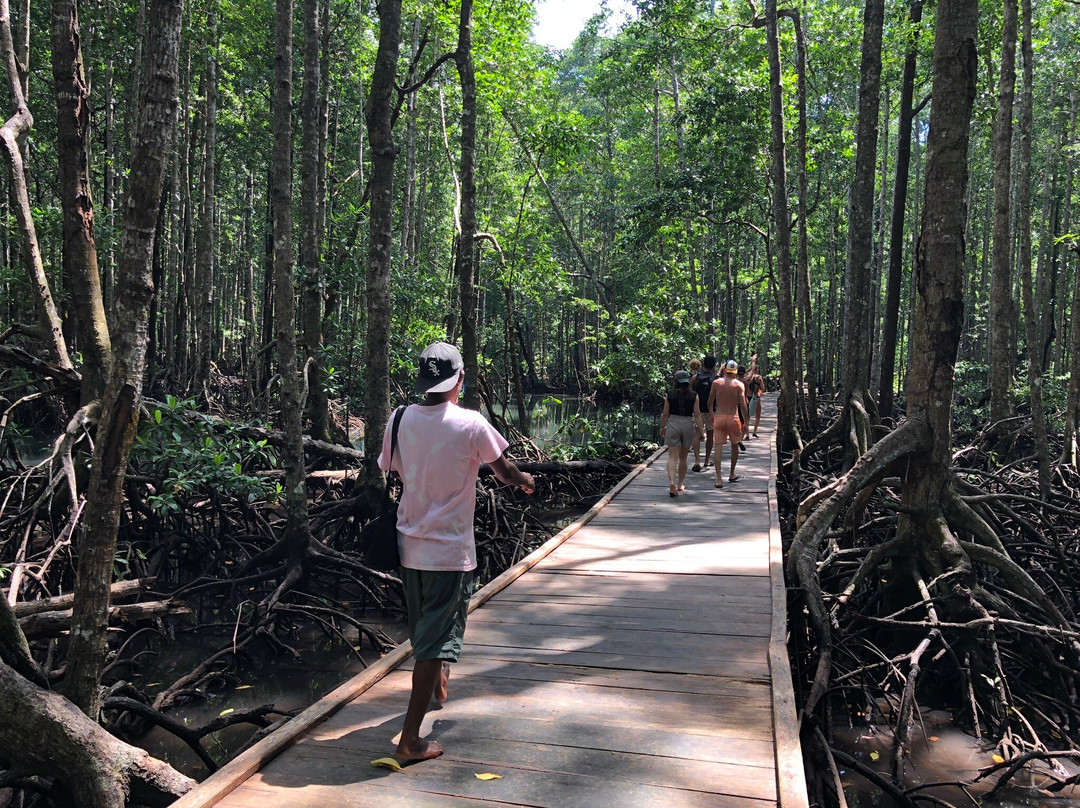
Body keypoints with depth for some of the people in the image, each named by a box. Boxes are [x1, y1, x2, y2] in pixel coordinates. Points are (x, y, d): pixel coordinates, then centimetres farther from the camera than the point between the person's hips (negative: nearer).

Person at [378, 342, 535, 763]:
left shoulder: (400, 420, -4)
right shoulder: (471, 424, -16)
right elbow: (504, 472, -3)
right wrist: (526, 480, 19)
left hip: (410, 544, 6)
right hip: (450, 549, -5)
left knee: (422, 625, 26)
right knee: (437, 637, 2)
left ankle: (437, 684, 52)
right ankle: (410, 739, 3)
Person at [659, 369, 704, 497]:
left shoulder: (669, 394, -2)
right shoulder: (694, 396, -2)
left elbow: (665, 414, 1)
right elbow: (697, 414, -4)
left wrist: (662, 427, 13)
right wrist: (699, 430, 2)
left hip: (673, 424, -1)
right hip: (688, 425, 1)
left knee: (672, 457, -3)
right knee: (683, 457, 16)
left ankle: (672, 482, -24)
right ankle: (680, 484, 28)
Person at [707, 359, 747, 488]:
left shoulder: (716, 383, 0)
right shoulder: (739, 385, -4)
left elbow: (710, 402, 5)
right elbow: (743, 405, -8)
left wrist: (712, 415, 21)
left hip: (718, 418, 1)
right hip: (733, 418, -1)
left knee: (718, 448, 1)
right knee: (734, 445, 21)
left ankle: (719, 479, -6)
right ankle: (732, 474, 30)